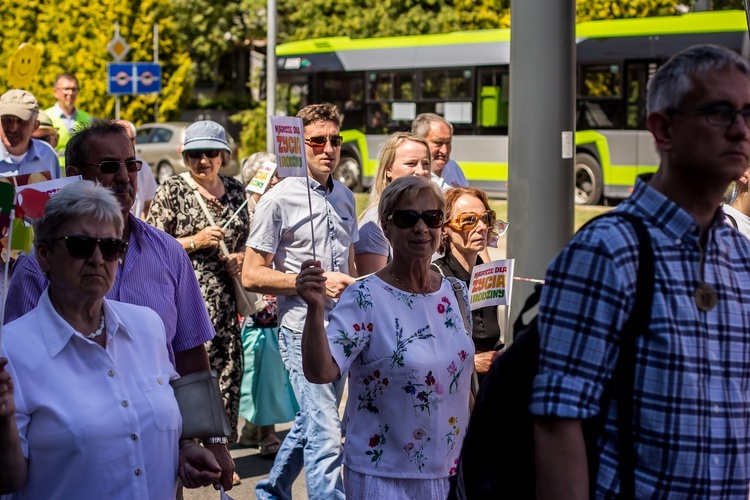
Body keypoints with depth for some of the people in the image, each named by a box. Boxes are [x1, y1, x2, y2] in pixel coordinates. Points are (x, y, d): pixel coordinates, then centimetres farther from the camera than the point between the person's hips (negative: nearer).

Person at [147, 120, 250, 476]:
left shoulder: (235, 190, 12)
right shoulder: (171, 191, -3)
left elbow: (246, 239, 25)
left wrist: (241, 257, 3)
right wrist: (194, 242, -14)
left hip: (224, 298, 5)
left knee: (228, 372, 2)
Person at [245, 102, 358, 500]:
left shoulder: (344, 197, 12)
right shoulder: (278, 200, -9)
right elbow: (251, 276, -11)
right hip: (303, 329, -7)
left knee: (311, 422, 18)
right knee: (325, 433, -14)